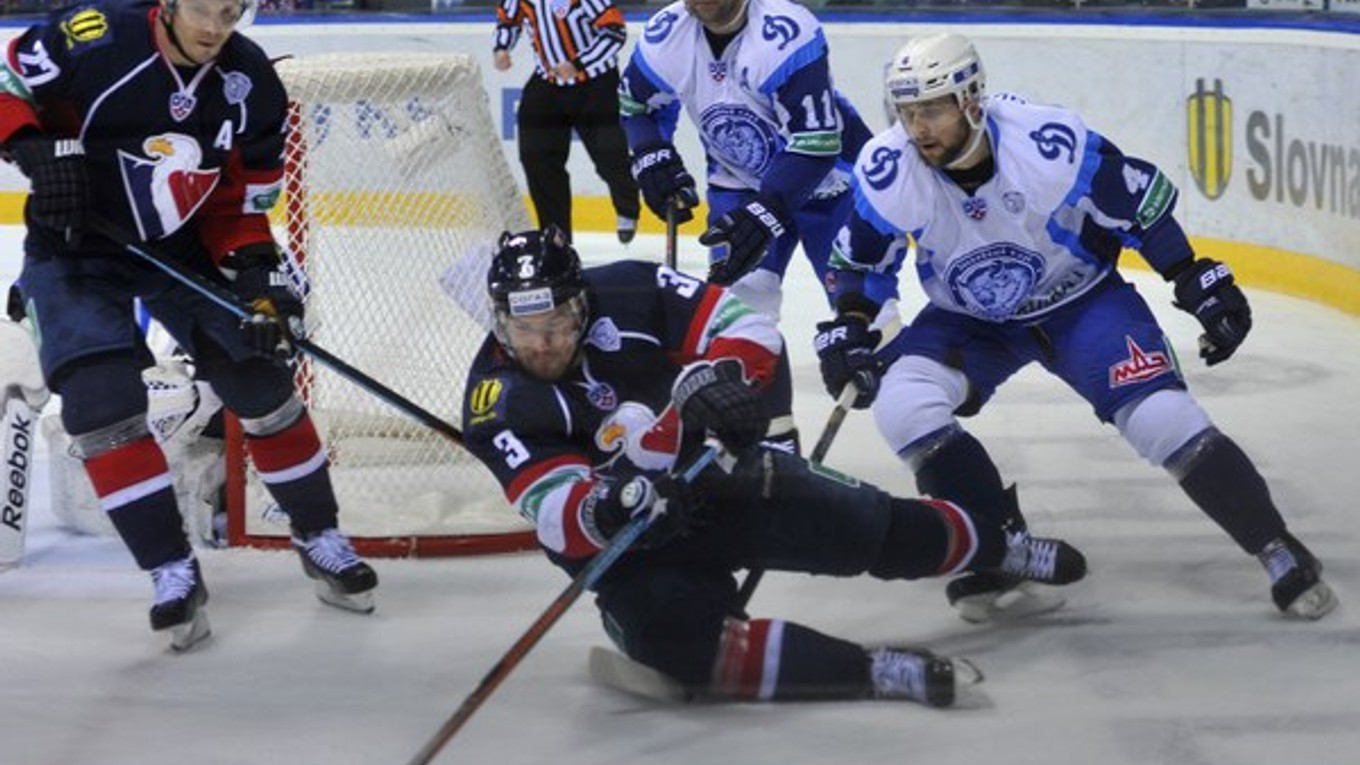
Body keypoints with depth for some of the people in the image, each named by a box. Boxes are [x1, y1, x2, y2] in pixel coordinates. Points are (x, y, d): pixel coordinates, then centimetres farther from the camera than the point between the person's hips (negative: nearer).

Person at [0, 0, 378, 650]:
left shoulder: (251, 84, -10)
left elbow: (240, 202, -1)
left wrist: (255, 274, -16)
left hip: (183, 248, 3)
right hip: (75, 245, -3)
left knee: (260, 382, 1)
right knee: (101, 401, -18)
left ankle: (319, 537, 22)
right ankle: (173, 573, -9)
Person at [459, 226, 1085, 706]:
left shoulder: (629, 294, -16)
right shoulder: (498, 405, -17)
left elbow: (742, 324, -11)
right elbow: (556, 515, -24)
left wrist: (714, 378, -33)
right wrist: (606, 510, -47)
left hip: (723, 477, 2)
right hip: (628, 551, -2)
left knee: (870, 531, -3)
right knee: (673, 632, -31)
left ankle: (998, 549, 30)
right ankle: (877, 673, -30)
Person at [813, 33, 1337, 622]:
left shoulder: (1051, 145, -30)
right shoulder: (888, 171, -22)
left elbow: (1141, 202, -16)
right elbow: (858, 258, -3)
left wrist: (1198, 284, -13)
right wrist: (847, 331, -14)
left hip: (1081, 301, -3)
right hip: (970, 319, 3)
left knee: (1161, 416, -21)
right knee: (901, 405, -22)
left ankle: (1278, 551, -4)